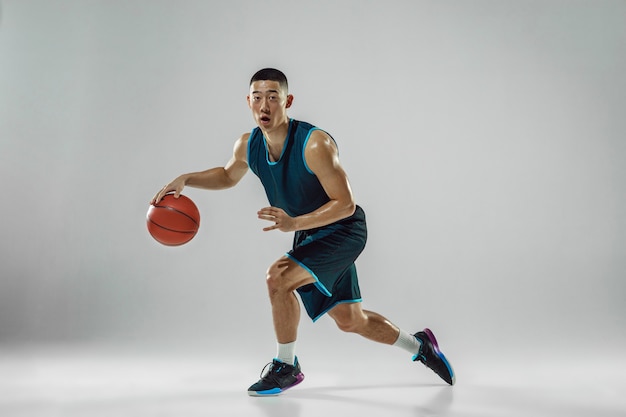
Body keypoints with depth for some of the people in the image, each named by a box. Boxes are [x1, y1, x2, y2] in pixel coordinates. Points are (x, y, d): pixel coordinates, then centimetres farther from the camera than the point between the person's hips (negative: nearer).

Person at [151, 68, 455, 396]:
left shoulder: (315, 144, -27)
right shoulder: (248, 146, -7)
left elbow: (345, 204, -25)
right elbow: (228, 175, 15)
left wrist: (294, 223, -35)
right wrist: (185, 179, 0)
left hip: (343, 231, -7)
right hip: (309, 235, 7)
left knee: (278, 278, -25)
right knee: (349, 321, 14)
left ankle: (285, 367, 0)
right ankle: (420, 346, 39)